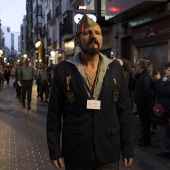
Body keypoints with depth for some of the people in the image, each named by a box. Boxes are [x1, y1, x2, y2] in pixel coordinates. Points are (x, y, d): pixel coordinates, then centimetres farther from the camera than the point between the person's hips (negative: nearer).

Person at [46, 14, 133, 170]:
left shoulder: (116, 69, 1)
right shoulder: (63, 70, -4)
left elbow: (125, 111, 2)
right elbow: (54, 113, -2)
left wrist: (128, 148, 1)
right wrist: (54, 150, -4)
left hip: (109, 153, 1)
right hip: (75, 153, -1)